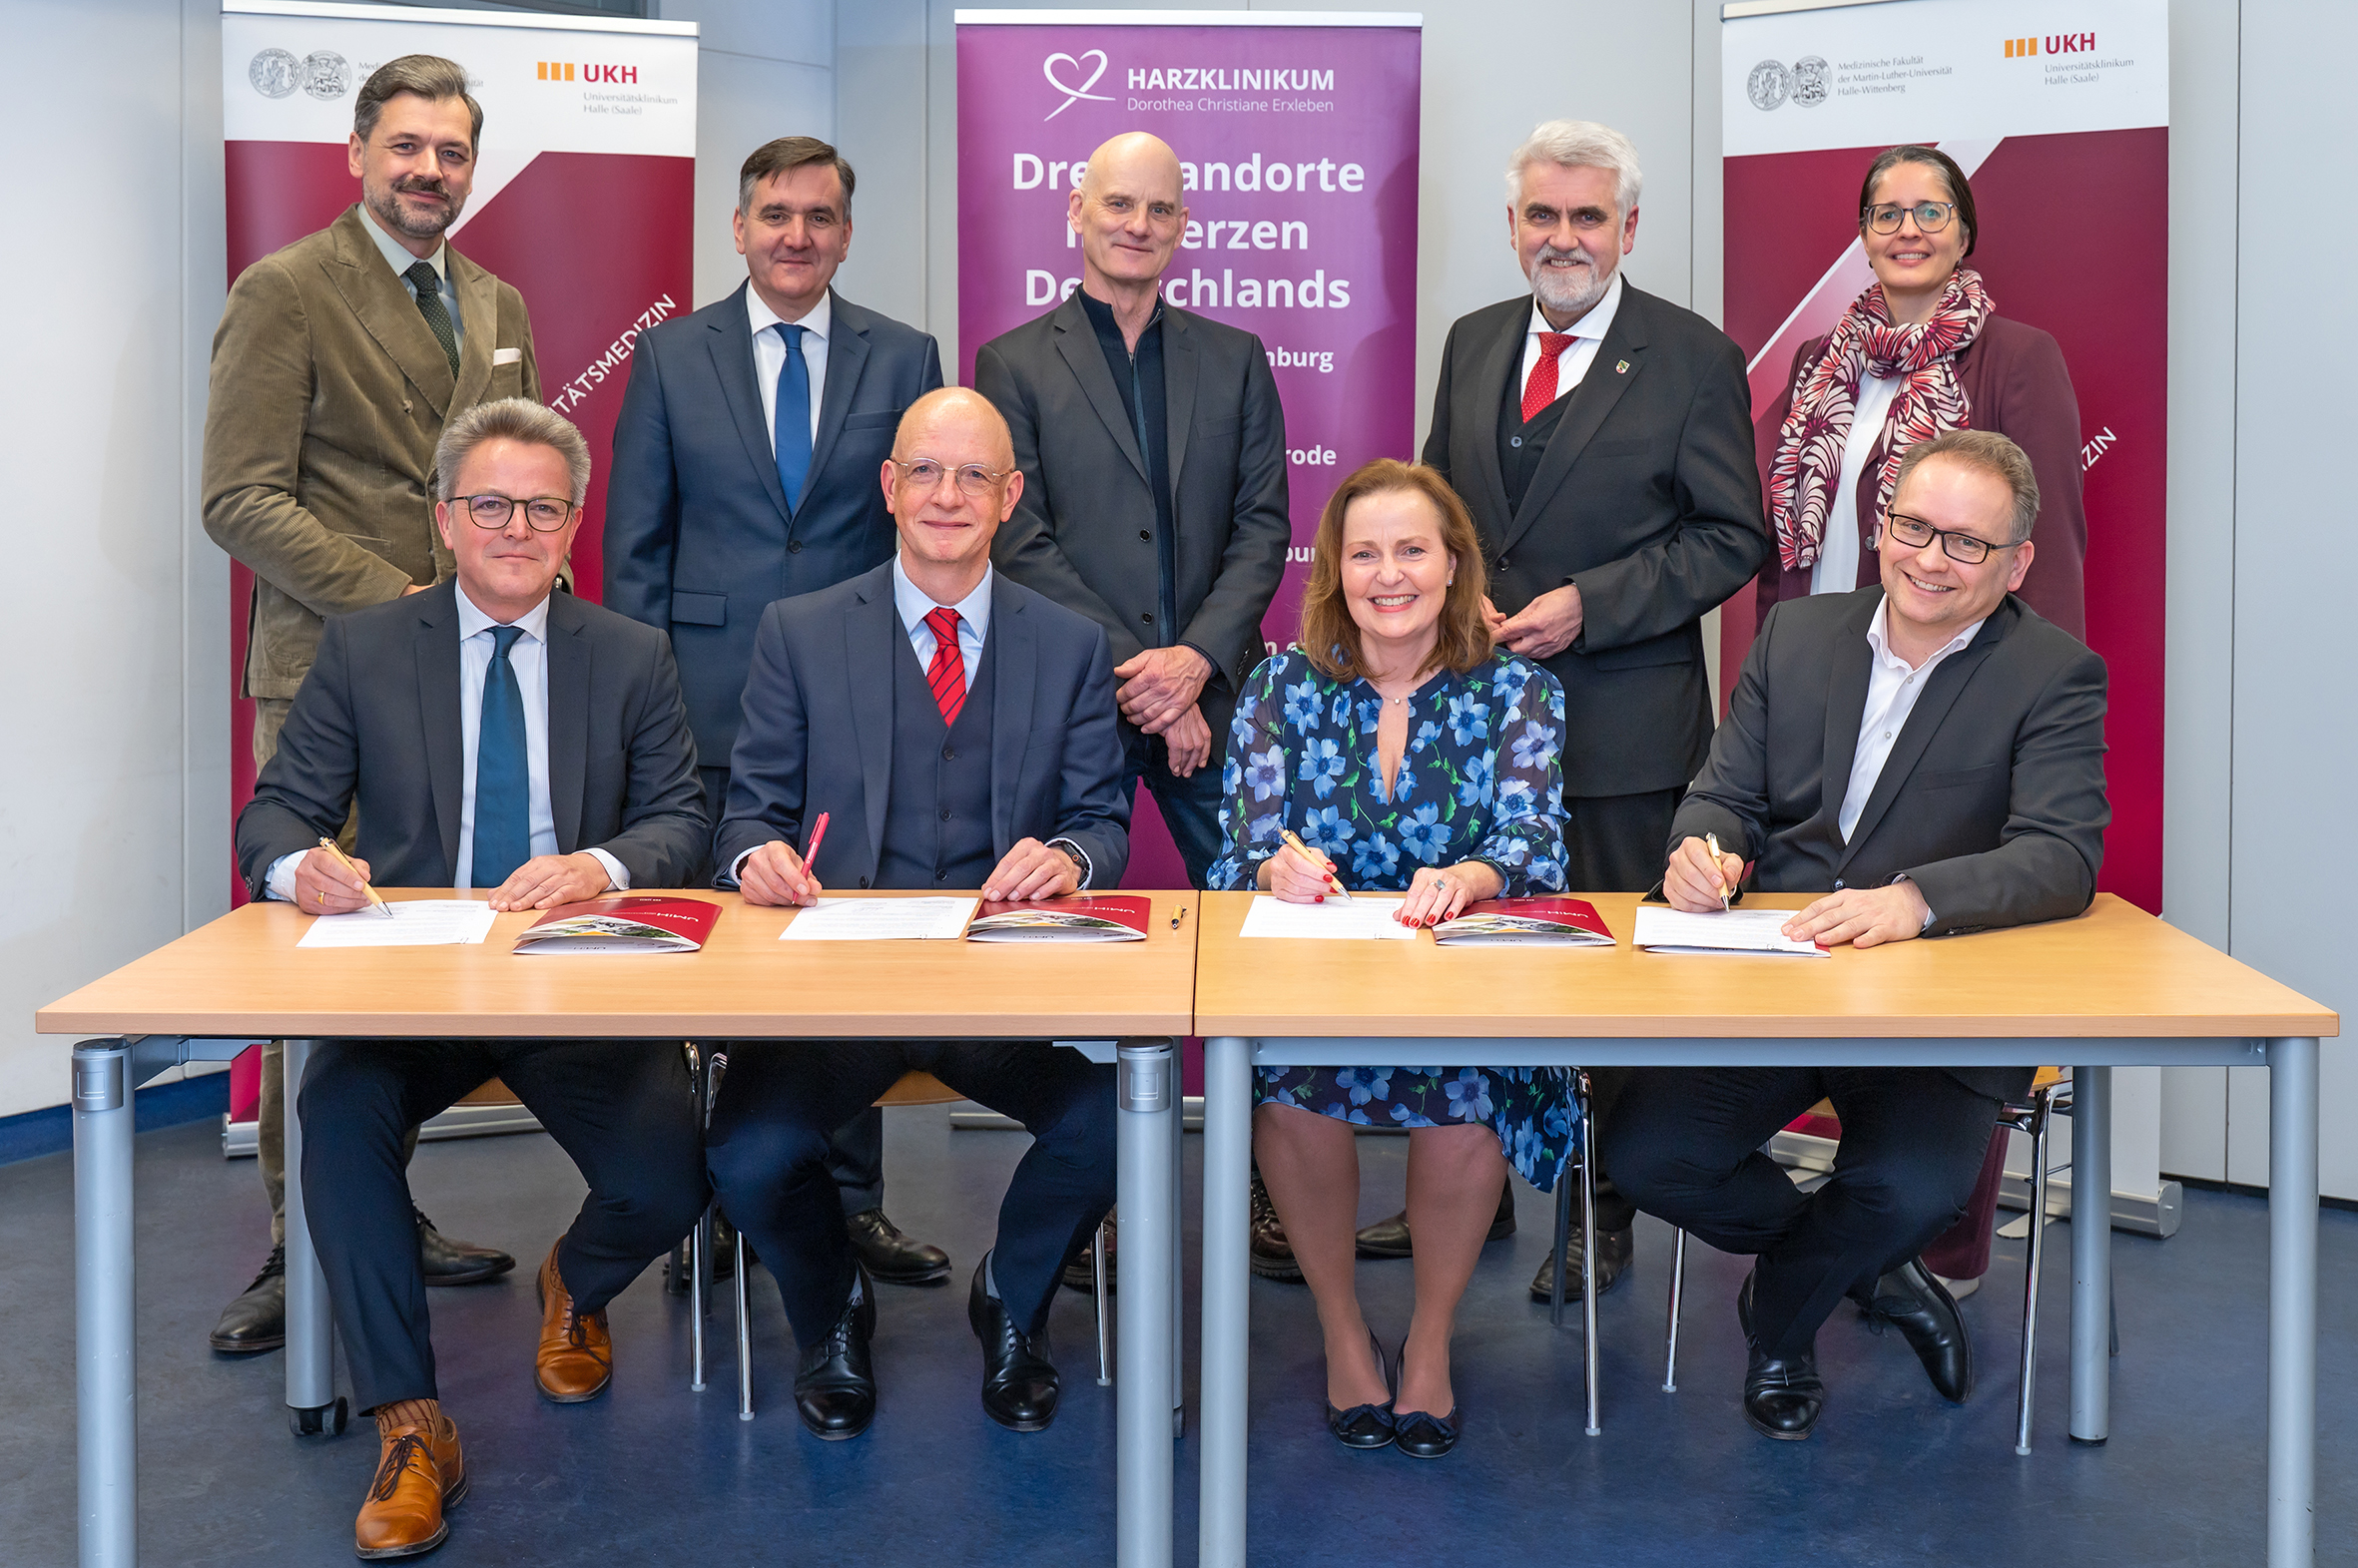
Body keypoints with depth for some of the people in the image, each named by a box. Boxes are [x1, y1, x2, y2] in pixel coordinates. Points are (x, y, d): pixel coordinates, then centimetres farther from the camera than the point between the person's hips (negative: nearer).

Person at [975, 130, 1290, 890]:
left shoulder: (1236, 358, 12)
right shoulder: (1013, 363, 3)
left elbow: (1264, 526, 6)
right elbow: (1021, 541, -4)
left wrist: (1198, 657, -9)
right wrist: (1135, 673, -11)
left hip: (1213, 698, 2)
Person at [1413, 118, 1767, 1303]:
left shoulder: (1694, 359, -4)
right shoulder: (1473, 343, 12)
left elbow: (1732, 537, -6)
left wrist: (1587, 605, -16)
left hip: (1620, 721, -5)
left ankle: (1603, 1214, 17)